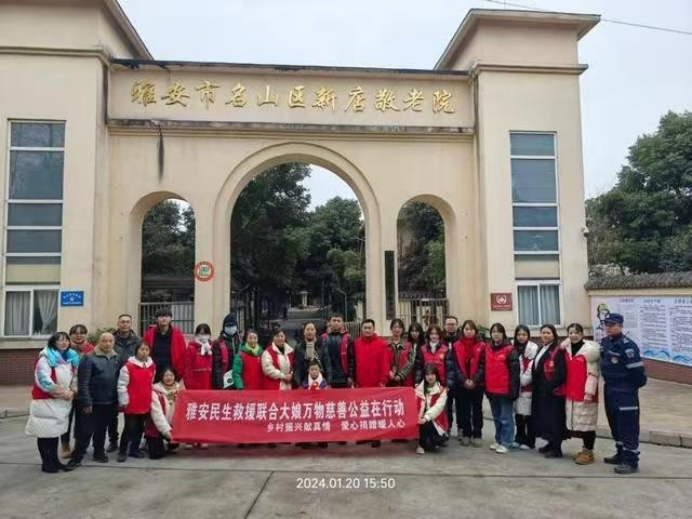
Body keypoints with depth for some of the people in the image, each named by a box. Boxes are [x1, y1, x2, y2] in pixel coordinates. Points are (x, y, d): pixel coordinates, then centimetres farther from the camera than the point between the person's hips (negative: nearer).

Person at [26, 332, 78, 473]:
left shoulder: (72, 357, 9)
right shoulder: (46, 357, -12)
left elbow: (75, 377, 11)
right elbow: (44, 380, -20)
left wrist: (71, 392, -7)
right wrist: (62, 393, -17)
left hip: (63, 401, 6)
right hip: (46, 400, -6)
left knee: (56, 430, 14)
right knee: (45, 431, -1)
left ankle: (54, 459, 22)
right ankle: (46, 462, 8)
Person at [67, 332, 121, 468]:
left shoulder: (116, 359, 6)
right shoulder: (90, 359, -11)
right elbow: (83, 383, -13)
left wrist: (118, 400, 8)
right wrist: (86, 402, -16)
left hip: (109, 402, 5)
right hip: (93, 402, -5)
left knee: (102, 430, 17)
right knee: (86, 431, -2)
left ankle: (99, 453, 30)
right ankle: (76, 457, 10)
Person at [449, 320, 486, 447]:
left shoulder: (481, 346, 0)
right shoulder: (456, 346, 3)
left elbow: (482, 365, -5)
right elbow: (456, 366, -1)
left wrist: (474, 380, -14)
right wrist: (464, 380, -12)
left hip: (477, 384, -1)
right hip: (461, 384, 1)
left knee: (477, 410, 6)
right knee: (464, 410, 7)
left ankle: (477, 435, 14)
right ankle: (466, 434, 16)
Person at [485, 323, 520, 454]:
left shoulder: (509, 350, -9)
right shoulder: (488, 349, 10)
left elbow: (514, 372, -13)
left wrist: (513, 390, -17)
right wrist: (486, 388, 11)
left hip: (505, 390, -7)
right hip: (492, 390, 7)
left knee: (506, 418, 1)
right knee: (496, 417, 16)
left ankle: (506, 443, 9)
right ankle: (499, 441, 27)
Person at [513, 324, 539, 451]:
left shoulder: (533, 348, -6)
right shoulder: (514, 348, 14)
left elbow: (533, 368, -13)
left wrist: (523, 380, -12)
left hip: (528, 387, -6)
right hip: (516, 387, 6)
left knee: (529, 415, -1)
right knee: (518, 414, 11)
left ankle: (530, 441, 8)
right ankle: (519, 439, 22)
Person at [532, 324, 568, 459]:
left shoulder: (558, 350, -11)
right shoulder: (541, 350, 16)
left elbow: (561, 373, -19)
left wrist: (551, 387, -20)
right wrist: (536, 387, 11)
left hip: (553, 391, -9)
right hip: (541, 390, 9)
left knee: (554, 419, -3)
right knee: (545, 417, 14)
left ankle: (557, 449, 4)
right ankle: (551, 444, 25)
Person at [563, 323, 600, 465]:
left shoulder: (590, 349, -11)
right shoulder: (567, 349, 9)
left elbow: (593, 373, -13)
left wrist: (589, 392, -17)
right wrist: (565, 389, 13)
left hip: (585, 393, -7)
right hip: (571, 393, 7)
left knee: (587, 422, -1)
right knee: (578, 423, 13)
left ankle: (589, 452, 9)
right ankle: (585, 449, 25)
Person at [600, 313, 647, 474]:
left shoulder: (627, 345, -21)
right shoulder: (604, 342, 7)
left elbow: (636, 370, -19)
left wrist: (635, 386, -7)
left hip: (625, 391, -9)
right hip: (609, 389, 9)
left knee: (628, 426, -3)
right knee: (615, 424, 18)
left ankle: (631, 461, 4)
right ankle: (621, 454, 31)